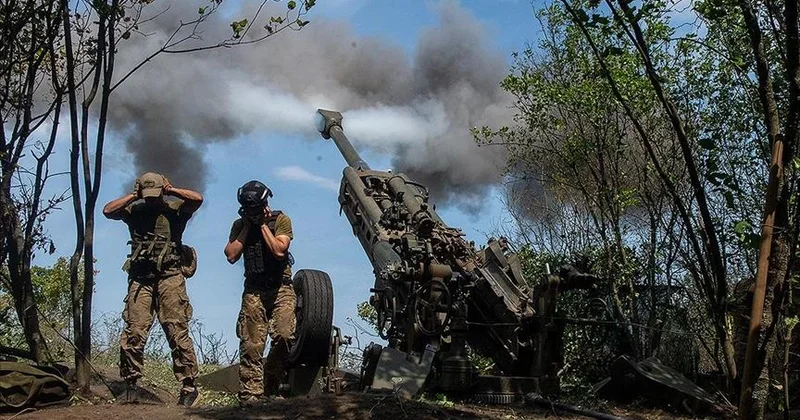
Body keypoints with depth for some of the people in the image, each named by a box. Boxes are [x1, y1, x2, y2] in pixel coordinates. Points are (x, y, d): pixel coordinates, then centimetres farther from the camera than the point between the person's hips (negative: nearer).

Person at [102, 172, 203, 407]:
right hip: (140, 279, 2)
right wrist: (134, 195, 5)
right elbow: (108, 210, 3)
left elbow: (197, 199, -7)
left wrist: (171, 190, 1)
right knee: (134, 332, -5)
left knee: (177, 330, -7)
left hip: (170, 277, -2)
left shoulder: (174, 209, 8)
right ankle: (130, 383, 5)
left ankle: (188, 384, -5)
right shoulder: (134, 211, 15)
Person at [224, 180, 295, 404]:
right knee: (251, 345, -6)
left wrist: (263, 225, -9)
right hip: (254, 290, 2)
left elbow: (279, 251, -14)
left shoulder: (281, 220, 0)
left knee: (284, 335, -20)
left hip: (280, 288, -2)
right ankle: (250, 396, -4)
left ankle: (269, 386, -3)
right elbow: (231, 256, -3)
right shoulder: (240, 225, 10)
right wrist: (247, 227, -2)